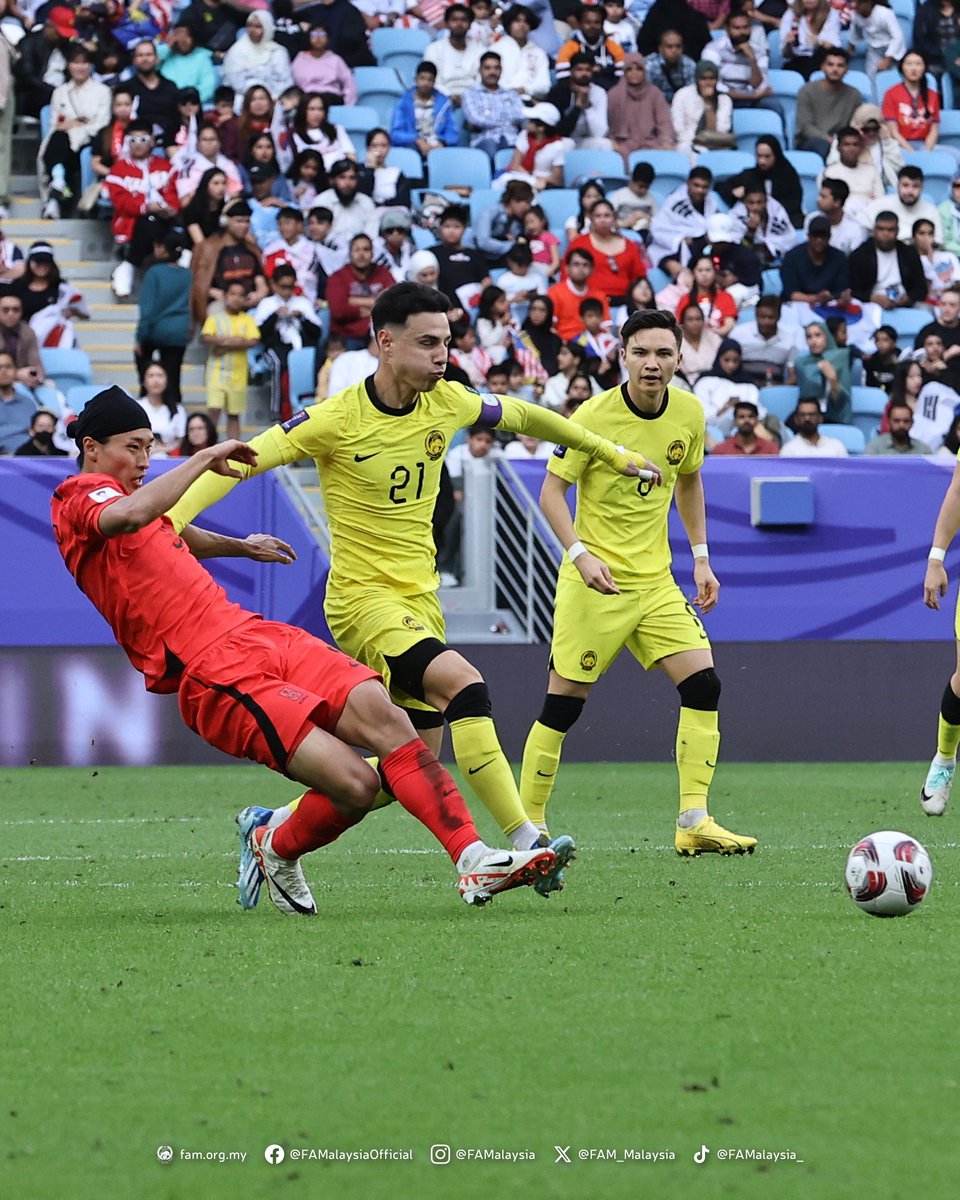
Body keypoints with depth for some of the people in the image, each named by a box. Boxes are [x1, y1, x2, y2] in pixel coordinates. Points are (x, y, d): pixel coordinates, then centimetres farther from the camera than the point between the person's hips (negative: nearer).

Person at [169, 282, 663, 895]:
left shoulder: (447, 402, 2)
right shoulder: (338, 419, -14)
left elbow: (522, 416, 20)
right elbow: (242, 460, -15)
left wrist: (610, 452, 29)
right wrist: (170, 520, -28)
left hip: (419, 599, 7)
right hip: (363, 597, -7)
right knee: (463, 682, -29)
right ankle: (524, 840, -31)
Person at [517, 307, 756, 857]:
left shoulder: (689, 413, 1)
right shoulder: (594, 416, -14)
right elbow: (552, 489, -9)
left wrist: (701, 557, 12)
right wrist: (580, 553, -22)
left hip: (656, 580, 5)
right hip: (595, 583, -5)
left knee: (703, 684, -8)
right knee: (565, 701, -5)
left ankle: (694, 822, -4)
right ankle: (529, 825, 7)